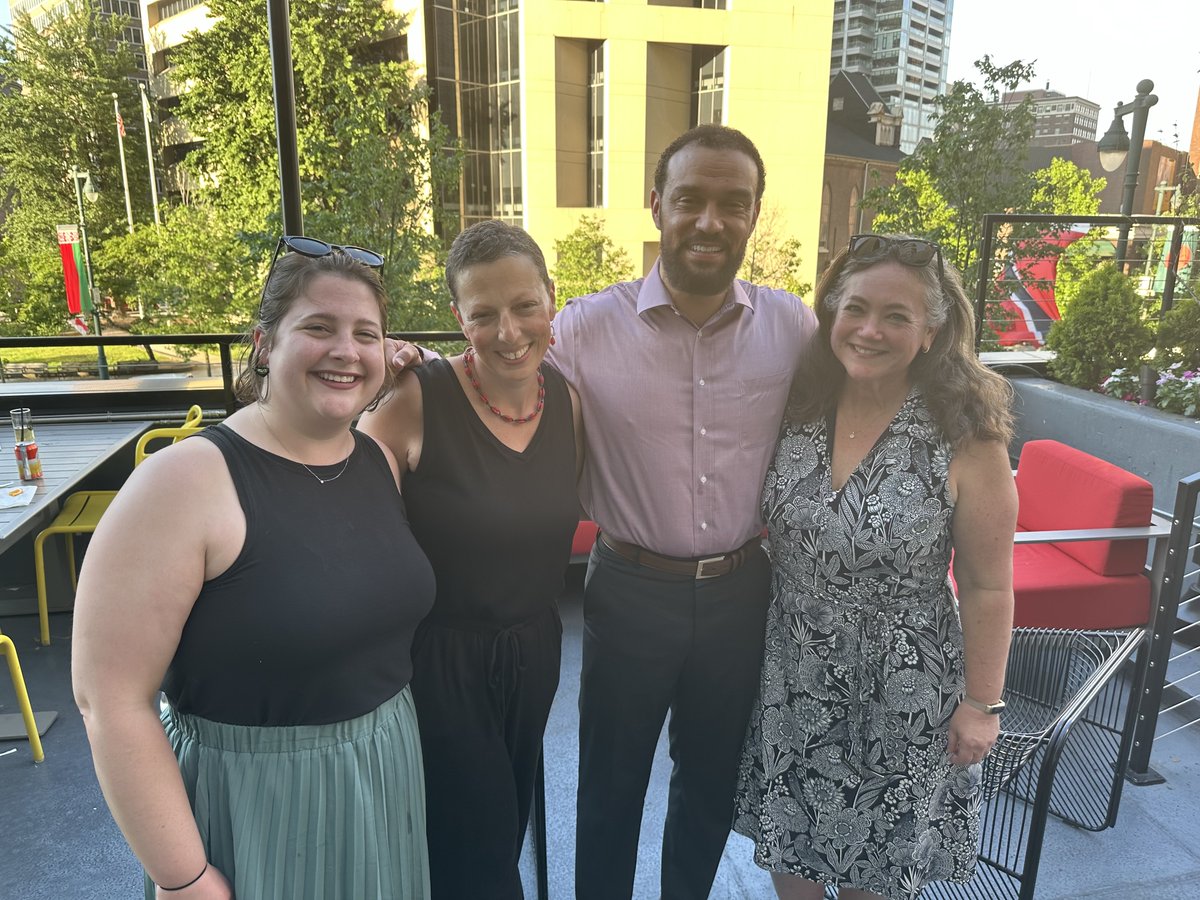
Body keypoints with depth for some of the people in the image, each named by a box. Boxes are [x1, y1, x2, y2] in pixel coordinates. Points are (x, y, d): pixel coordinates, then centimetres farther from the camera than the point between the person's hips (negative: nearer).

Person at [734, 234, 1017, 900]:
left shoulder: (966, 440, -18)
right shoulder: (797, 408, -7)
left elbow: (987, 587, -11)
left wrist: (981, 703, -6)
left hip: (899, 694, -3)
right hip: (791, 676, 3)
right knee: (787, 845, 22)